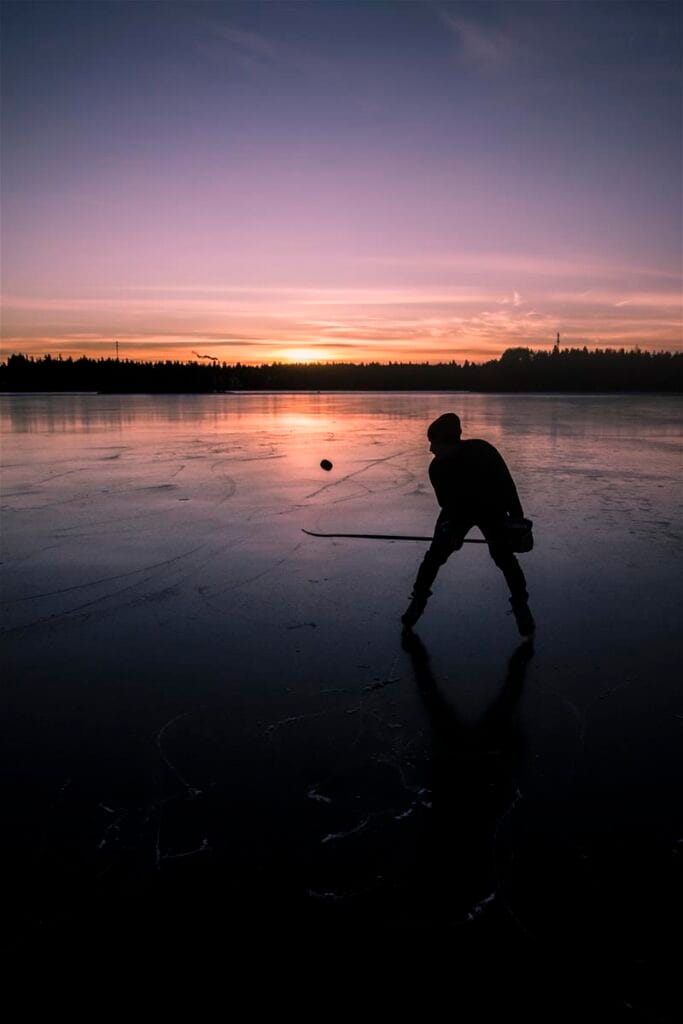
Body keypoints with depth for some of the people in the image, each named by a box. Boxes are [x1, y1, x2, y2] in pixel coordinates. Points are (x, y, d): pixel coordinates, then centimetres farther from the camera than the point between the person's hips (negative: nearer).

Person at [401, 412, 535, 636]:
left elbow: (506, 484, -21)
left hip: (491, 509, -2)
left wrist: (517, 519, -20)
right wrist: (452, 530, -19)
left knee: (504, 557, -12)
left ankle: (521, 605, 5)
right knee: (434, 555, -7)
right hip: (458, 510, 2)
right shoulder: (437, 467, -21)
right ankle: (418, 599, 11)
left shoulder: (483, 451, -29)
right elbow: (446, 502, -11)